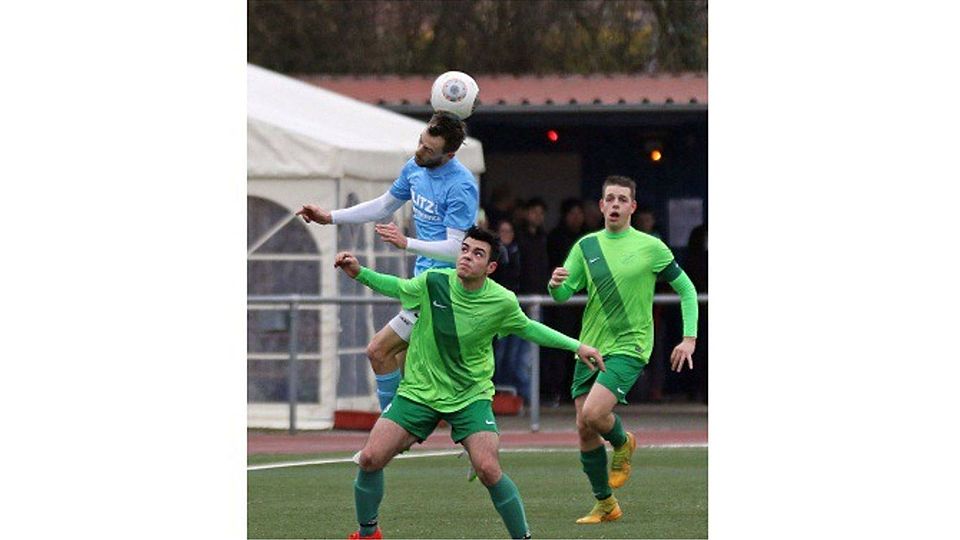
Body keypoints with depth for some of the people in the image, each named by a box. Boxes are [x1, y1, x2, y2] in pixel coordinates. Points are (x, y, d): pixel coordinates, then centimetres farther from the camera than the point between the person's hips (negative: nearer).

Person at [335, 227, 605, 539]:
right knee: (370, 459, -9)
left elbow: (527, 328, 8)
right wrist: (359, 273, -5)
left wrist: (576, 346, 7)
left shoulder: (503, 302, -13)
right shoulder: (433, 282, -13)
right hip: (419, 392, 1)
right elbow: (399, 288, 8)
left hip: (470, 396, -1)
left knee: (488, 470, -21)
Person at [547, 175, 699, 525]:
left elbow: (686, 289, 5)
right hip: (589, 348, 5)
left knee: (593, 413, -24)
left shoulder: (651, 247, -2)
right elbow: (563, 295, 3)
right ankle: (605, 505, 17)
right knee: (584, 429, 2)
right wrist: (556, 284, -22)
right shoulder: (586, 246, 7)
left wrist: (689, 338, -4)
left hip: (629, 347, -5)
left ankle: (622, 443, 11)